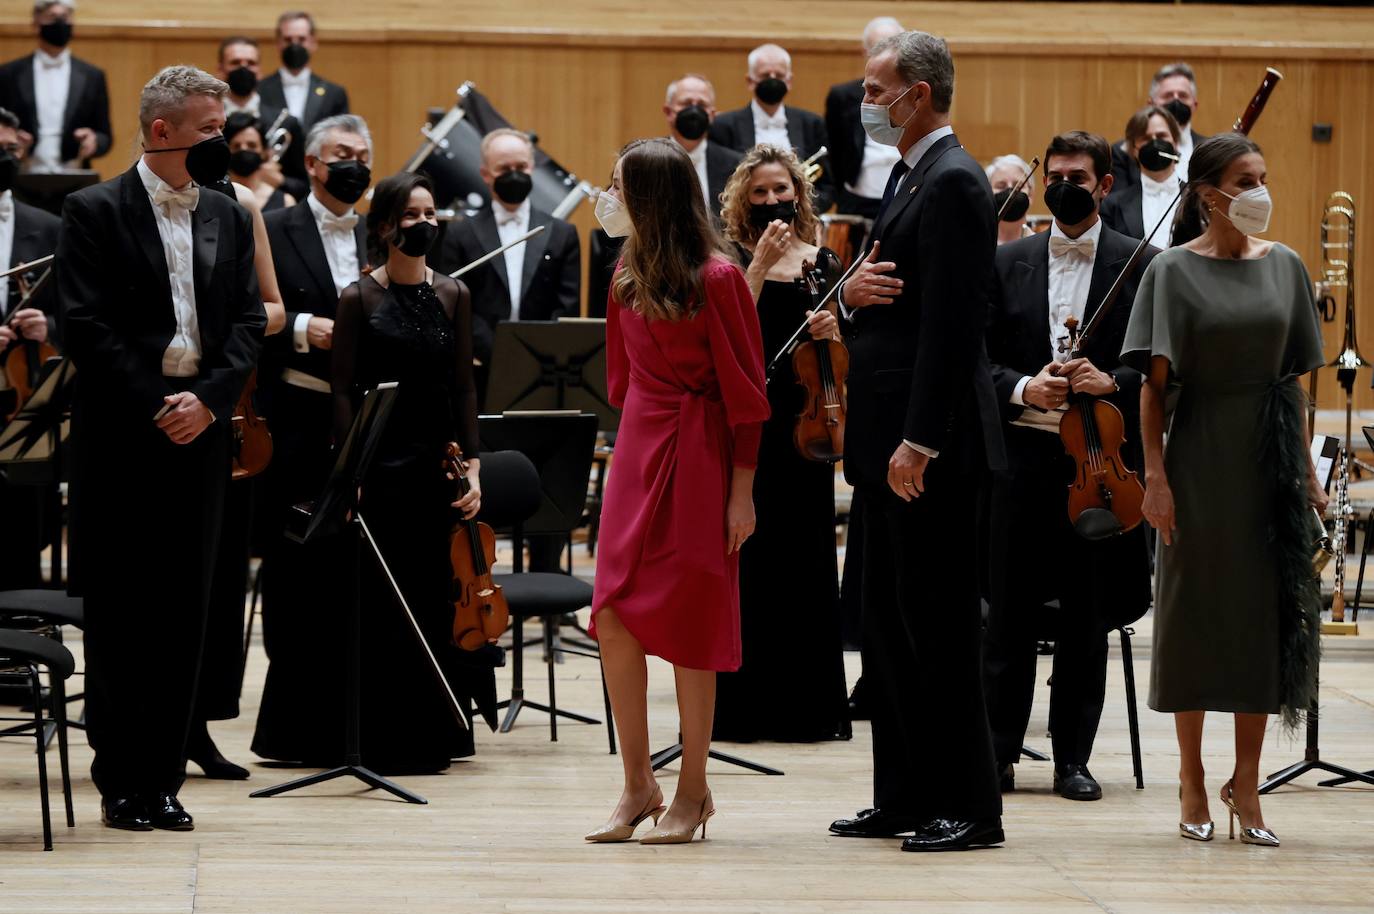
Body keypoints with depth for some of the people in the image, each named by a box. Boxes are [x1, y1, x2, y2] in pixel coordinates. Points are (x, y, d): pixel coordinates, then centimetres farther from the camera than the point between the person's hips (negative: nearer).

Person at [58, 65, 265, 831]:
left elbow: (250, 323, 8)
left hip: (199, 433, 4)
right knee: (120, 614, -1)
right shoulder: (97, 212, -2)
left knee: (185, 614, 4)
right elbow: (86, 327, -9)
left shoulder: (229, 218, 13)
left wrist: (208, 400, -8)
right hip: (121, 436, -4)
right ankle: (121, 783, 5)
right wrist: (154, 407, -14)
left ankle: (164, 779, 10)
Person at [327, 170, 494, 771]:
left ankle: (429, 733, 13)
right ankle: (380, 738, 5)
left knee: (434, 597, 5)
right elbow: (344, 389, -4)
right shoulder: (360, 298, -2)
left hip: (437, 465, 3)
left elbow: (463, 386, 8)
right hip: (380, 466, -3)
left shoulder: (451, 295, 8)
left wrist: (473, 465, 0)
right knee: (380, 602, -1)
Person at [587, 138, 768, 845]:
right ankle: (637, 786, 8)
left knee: (685, 625, -1)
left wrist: (741, 492, -11)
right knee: (614, 615, -1)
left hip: (697, 457, -6)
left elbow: (744, 392, -11)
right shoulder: (628, 277, 8)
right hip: (637, 449, 6)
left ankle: (692, 791, 10)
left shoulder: (714, 279, -12)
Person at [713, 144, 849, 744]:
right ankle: (746, 705, 3)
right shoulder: (733, 261, -1)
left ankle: (808, 704, 14)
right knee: (750, 558, -3)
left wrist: (833, 333, -8)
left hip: (804, 422, 4)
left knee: (809, 557, 6)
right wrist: (761, 264, -20)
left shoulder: (825, 265, 10)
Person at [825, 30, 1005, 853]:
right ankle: (904, 797, 18)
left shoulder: (952, 183, -14)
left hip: (929, 444, -10)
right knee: (890, 622, 12)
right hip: (890, 438, 10)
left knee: (938, 623, -6)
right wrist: (851, 291, -4)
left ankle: (969, 806, -1)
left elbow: (951, 323, -20)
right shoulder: (909, 178, 17)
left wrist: (918, 440, -23)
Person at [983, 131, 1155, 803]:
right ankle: (998, 753, 10)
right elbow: (981, 360, 7)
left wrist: (1113, 383, -16)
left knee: (1087, 618, 4)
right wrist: (1023, 389, -12)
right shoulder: (1009, 262, 9)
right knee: (1009, 613, 2)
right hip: (1022, 454, 1)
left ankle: (1073, 757, 12)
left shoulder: (1141, 266, 3)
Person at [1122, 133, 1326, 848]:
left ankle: (1246, 782, 12)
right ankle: (1192, 781, 13)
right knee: (1197, 609, 3)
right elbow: (1154, 386, -6)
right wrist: (1154, 476, -12)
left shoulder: (1283, 267, 6)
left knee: (1268, 612, 3)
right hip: (1201, 456, -3)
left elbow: (1294, 378, 11)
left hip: (1271, 456, 3)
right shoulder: (1174, 272, -4)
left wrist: (1306, 467, 7)